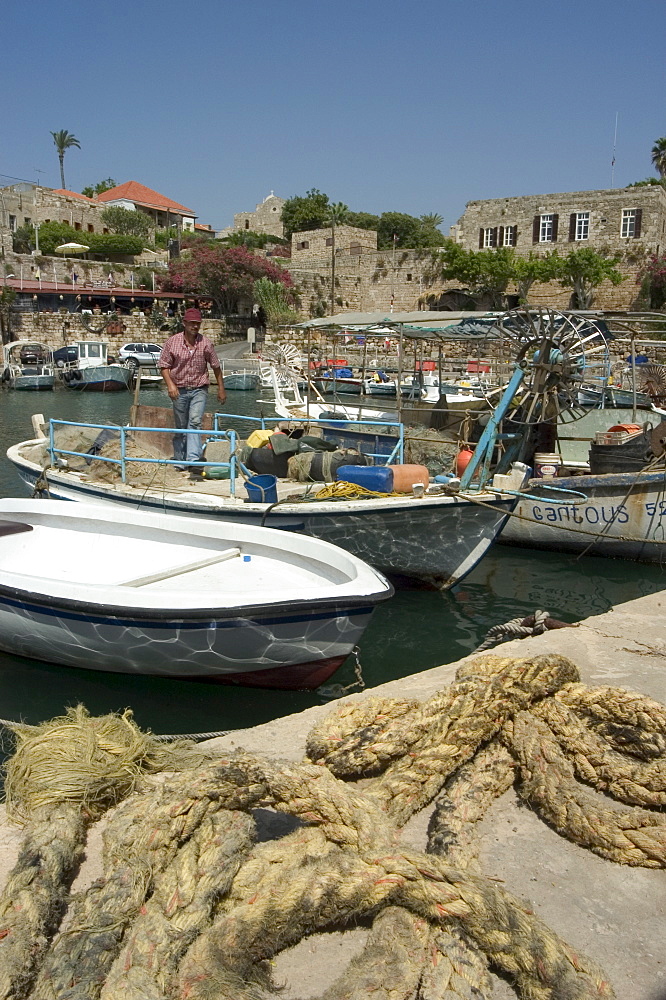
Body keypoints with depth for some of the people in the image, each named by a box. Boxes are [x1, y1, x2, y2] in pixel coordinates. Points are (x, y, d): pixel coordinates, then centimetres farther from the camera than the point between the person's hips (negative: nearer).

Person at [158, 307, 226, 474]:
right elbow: (164, 365, 1)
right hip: (179, 390, 1)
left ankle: (194, 459, -26)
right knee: (180, 427, 9)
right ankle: (180, 461, 22)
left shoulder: (205, 343, -1)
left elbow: (216, 366, 8)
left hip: (199, 390, -1)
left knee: (195, 422, -19)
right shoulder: (172, 342, -3)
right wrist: (170, 384, -14)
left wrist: (221, 388, 10)